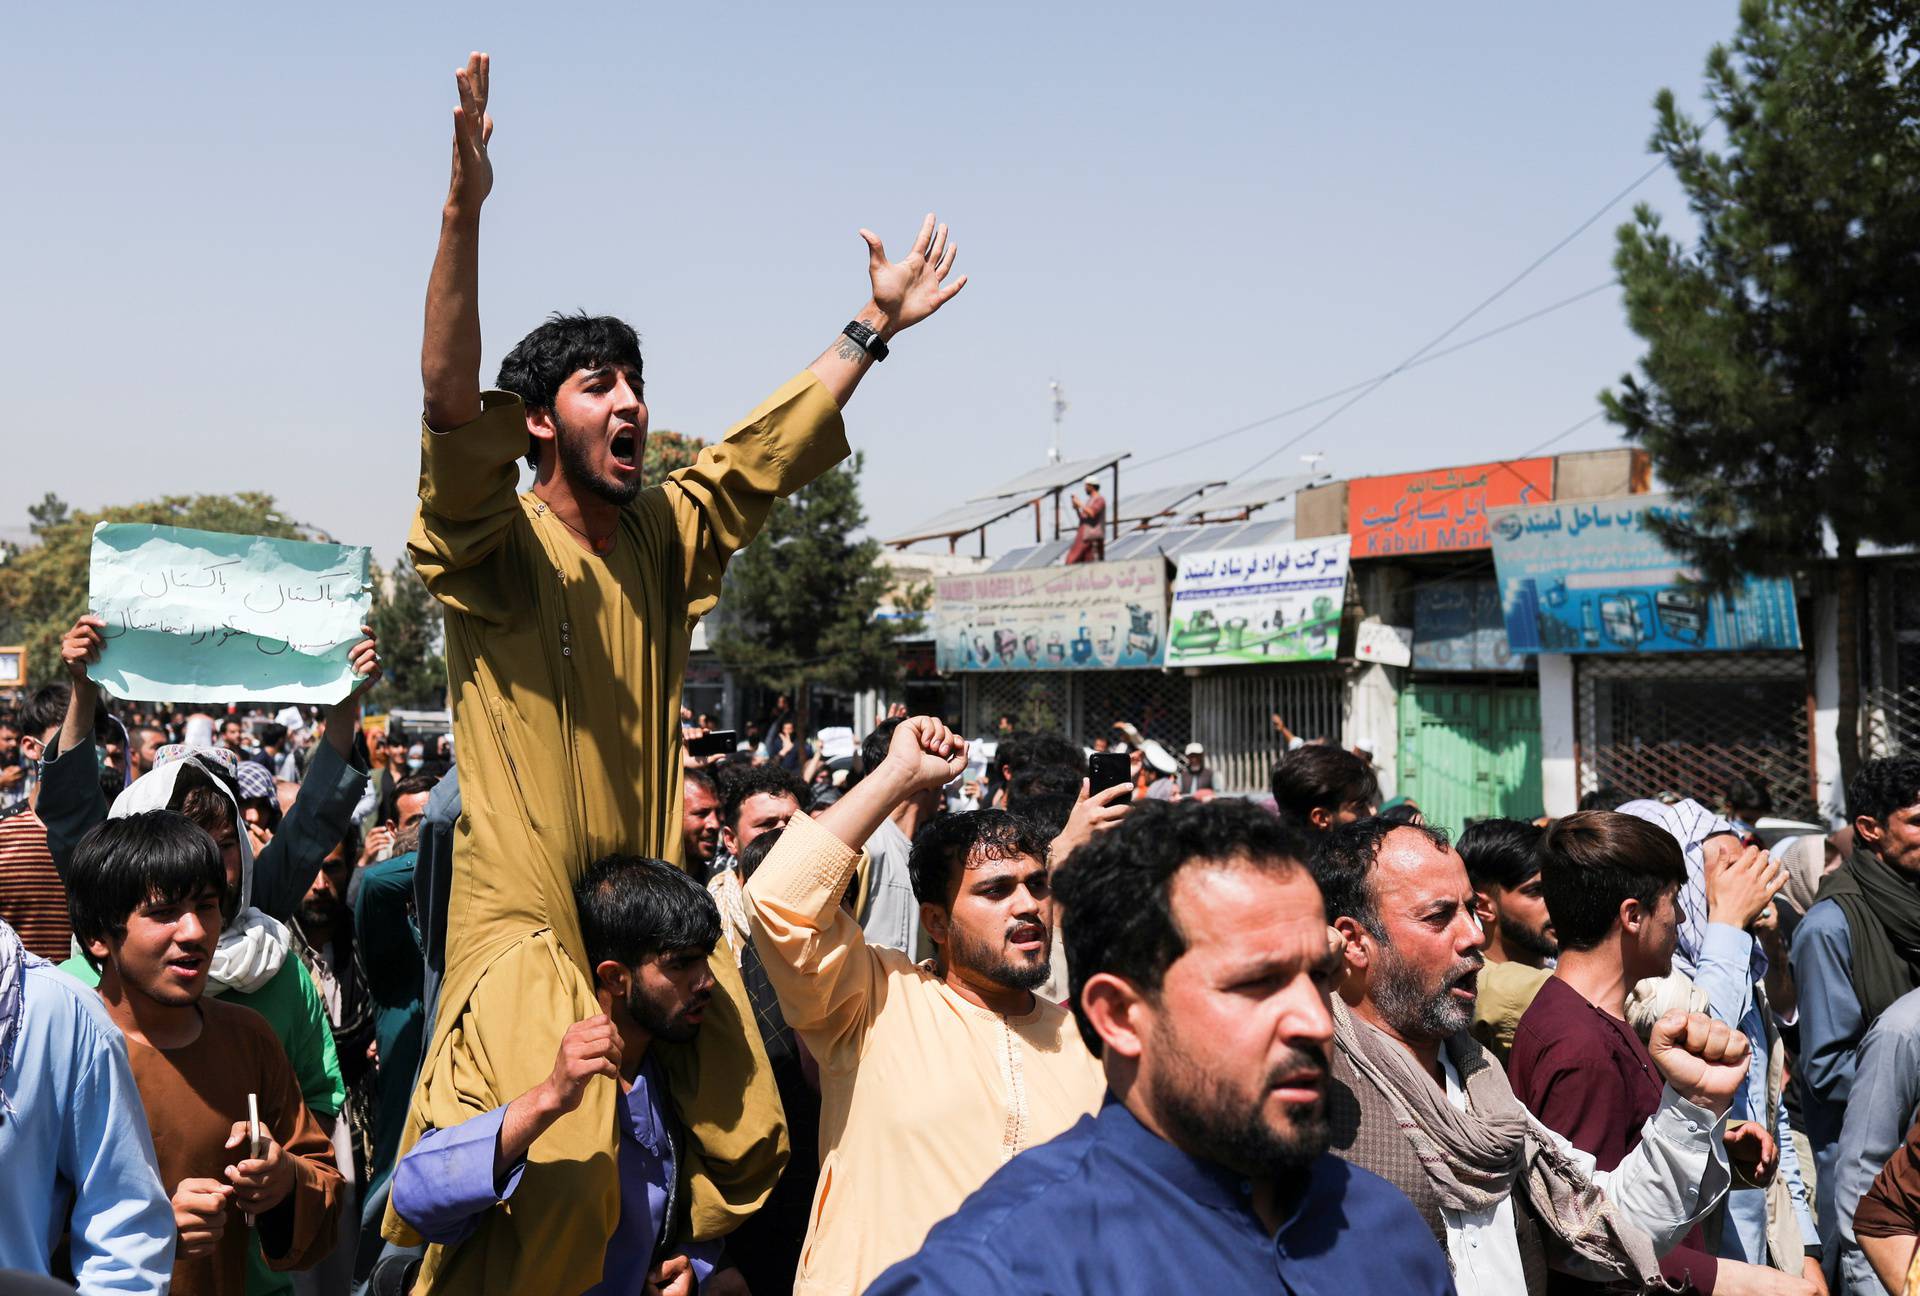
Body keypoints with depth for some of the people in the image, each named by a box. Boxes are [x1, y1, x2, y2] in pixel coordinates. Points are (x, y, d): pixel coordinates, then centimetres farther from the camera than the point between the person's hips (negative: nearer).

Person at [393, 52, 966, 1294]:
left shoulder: (666, 532, 10)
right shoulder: (495, 542, -7)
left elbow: (772, 445, 19)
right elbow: (449, 402, -23)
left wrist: (874, 327, 22)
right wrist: (464, 213, -34)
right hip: (525, 910, -7)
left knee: (743, 1146, 11)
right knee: (566, 1172, -23)